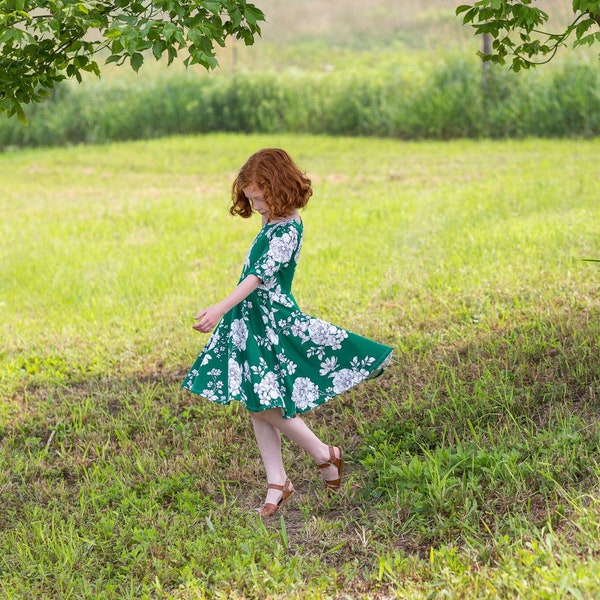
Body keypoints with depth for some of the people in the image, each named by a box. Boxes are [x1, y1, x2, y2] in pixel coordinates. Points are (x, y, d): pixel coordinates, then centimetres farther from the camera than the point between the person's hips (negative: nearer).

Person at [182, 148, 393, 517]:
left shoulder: (287, 230, -17)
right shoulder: (273, 224, 12)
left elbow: (260, 276, -26)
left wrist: (221, 310, -33)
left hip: (274, 323, -10)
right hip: (252, 323, 10)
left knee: (266, 404, -9)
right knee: (257, 406, 9)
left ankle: (325, 455, 10)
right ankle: (277, 484, 17)